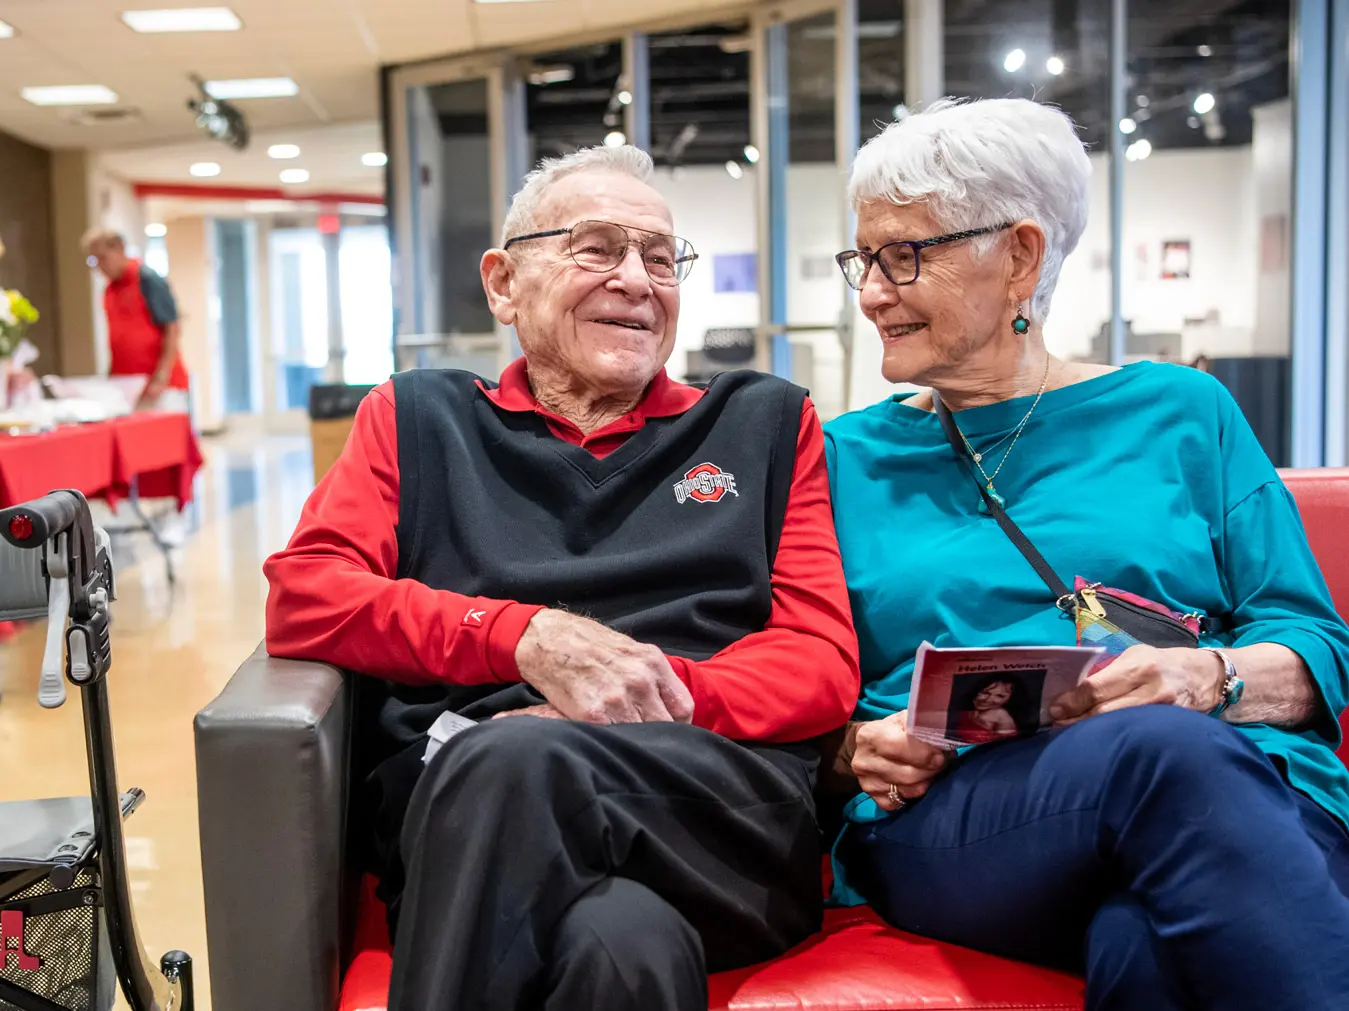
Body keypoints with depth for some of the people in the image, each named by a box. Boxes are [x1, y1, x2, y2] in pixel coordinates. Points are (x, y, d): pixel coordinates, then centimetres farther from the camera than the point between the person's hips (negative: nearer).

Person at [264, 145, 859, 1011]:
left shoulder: (766, 424, 21)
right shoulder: (419, 419, 21)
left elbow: (824, 662, 11)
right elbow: (301, 597, 6)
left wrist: (653, 696, -10)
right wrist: (530, 638, -9)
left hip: (723, 820, 1)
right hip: (460, 805, 0)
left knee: (507, 761, -34)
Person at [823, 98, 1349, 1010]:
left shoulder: (1180, 413, 17)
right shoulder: (849, 456, 19)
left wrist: (1209, 679, -11)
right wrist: (857, 748, -7)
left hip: (1240, 796, 0)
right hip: (943, 822, 1)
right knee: (1162, 750, -34)